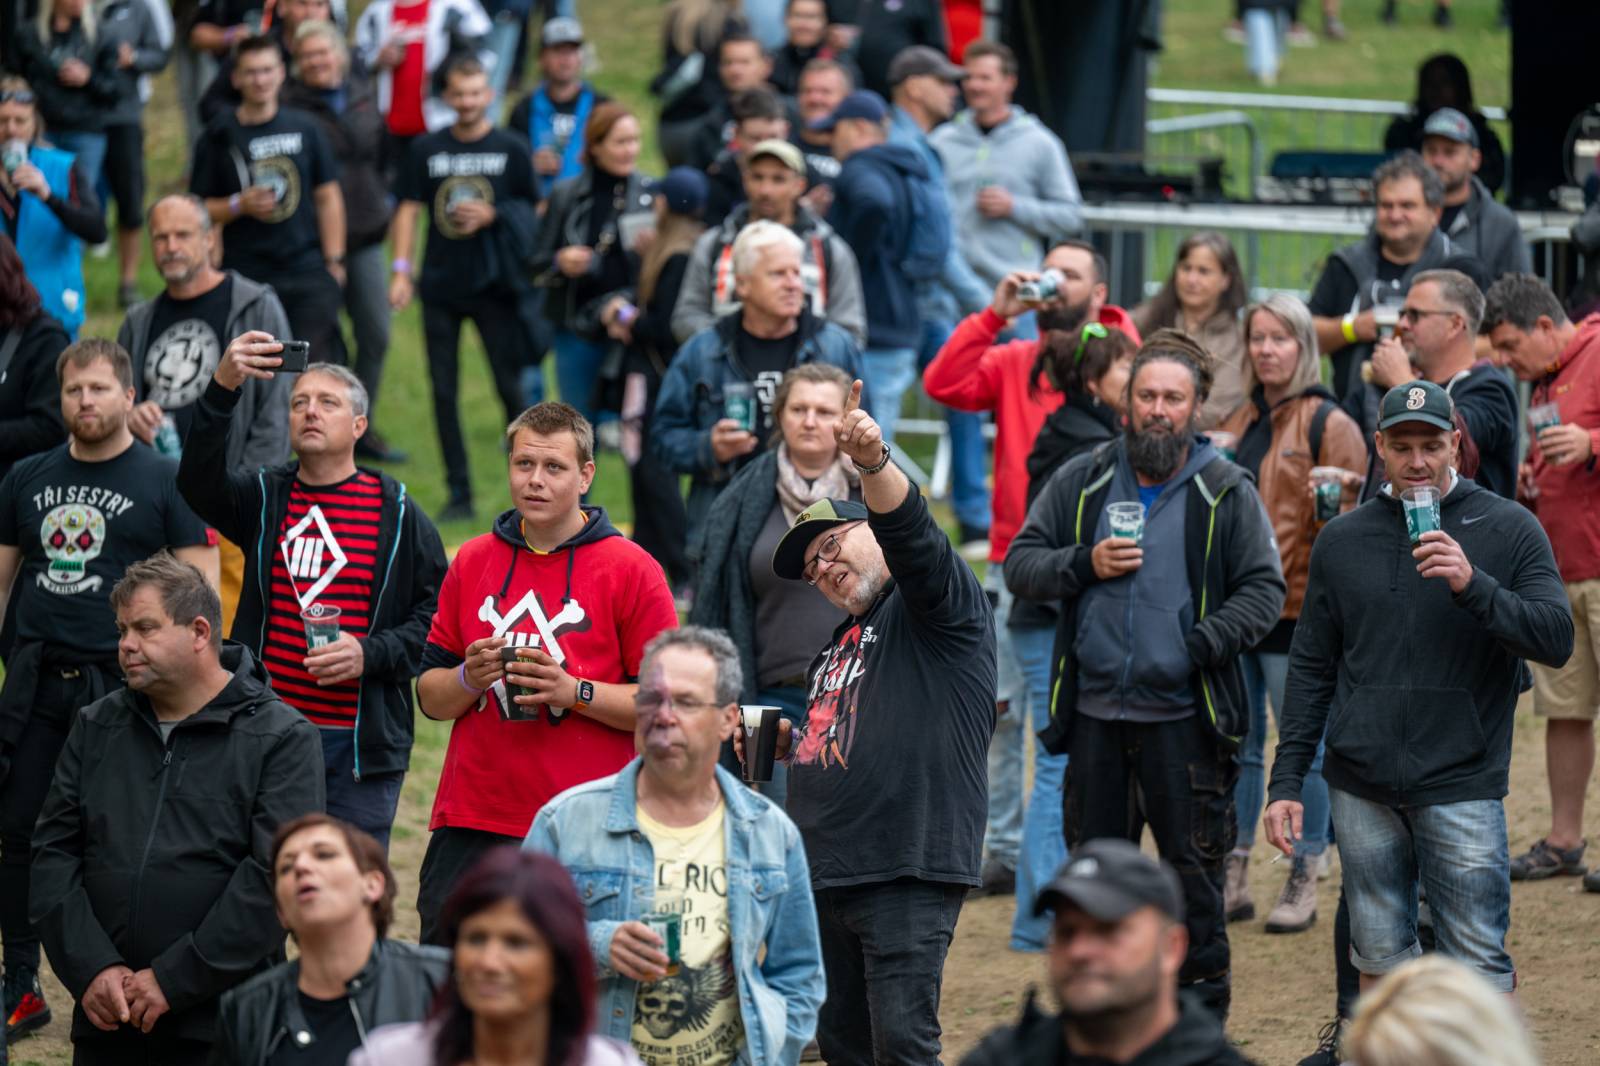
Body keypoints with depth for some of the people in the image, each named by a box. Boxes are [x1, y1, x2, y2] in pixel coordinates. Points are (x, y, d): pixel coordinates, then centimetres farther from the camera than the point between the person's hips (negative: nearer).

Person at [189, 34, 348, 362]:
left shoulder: (305, 128, 7)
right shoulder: (220, 136, 2)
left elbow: (328, 198, 11)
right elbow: (197, 209, 4)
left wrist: (334, 261, 5)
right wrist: (240, 205, -14)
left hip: (308, 272, 1)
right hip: (245, 277, -1)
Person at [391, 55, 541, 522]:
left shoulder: (511, 149, 2)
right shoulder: (426, 150, 7)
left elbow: (535, 213, 5)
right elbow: (408, 209, 7)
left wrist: (493, 215, -12)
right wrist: (401, 269, -2)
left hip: (495, 285, -2)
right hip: (440, 286, 2)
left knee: (511, 386, -3)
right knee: (443, 390, 3)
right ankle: (458, 494, 10)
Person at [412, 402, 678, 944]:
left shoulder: (631, 570, 0)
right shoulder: (472, 562, 13)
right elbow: (430, 696, 15)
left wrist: (575, 691, -16)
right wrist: (470, 679, -7)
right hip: (469, 822, 4)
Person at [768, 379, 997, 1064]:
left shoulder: (931, 608, -1)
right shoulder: (840, 642, 24)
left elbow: (908, 532, -21)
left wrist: (873, 462, -39)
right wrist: (785, 741, 15)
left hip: (908, 873, -9)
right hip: (827, 873, 9)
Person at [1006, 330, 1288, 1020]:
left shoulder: (1226, 493, 1)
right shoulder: (1081, 484, 8)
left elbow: (1264, 588, -2)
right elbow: (1020, 564, 8)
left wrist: (1205, 643, -17)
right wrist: (1085, 565, -10)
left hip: (1184, 717, -3)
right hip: (1095, 715, 3)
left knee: (1194, 869, 1)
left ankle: (1202, 1013, 10)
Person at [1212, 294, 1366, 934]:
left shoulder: (1329, 425, -5)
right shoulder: (1238, 423, 15)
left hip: (1296, 610, -6)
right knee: (1236, 747, 9)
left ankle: (1303, 884, 7)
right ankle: (1232, 880, 15)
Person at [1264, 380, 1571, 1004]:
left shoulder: (1509, 531, 0)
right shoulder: (1343, 541, 9)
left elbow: (1556, 640, -9)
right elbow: (1311, 667, 13)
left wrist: (1473, 586, -22)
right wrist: (1286, 780, 7)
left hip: (1461, 786, -3)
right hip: (1360, 788, 3)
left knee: (1480, 965, -5)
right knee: (1380, 960, 8)